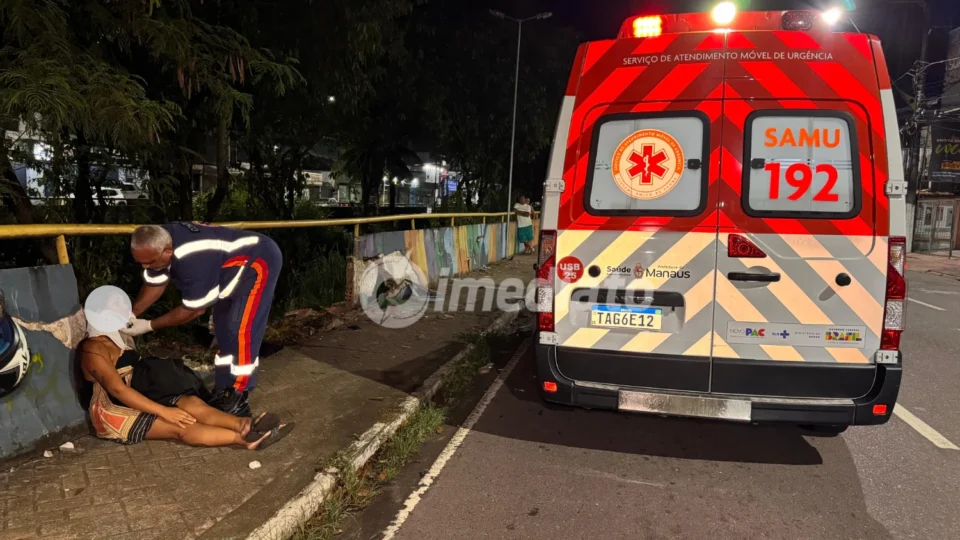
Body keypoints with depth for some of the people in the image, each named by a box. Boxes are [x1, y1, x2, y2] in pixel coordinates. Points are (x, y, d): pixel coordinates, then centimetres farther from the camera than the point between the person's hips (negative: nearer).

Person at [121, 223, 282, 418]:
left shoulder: (193, 260, -39)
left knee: (240, 331, -14)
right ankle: (224, 392, 21)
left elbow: (194, 310, -26)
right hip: (233, 267, 10)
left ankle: (238, 401, -6)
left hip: (259, 261, -9)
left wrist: (149, 326, -18)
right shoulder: (158, 243, -13)